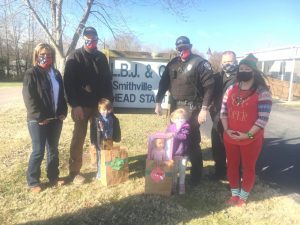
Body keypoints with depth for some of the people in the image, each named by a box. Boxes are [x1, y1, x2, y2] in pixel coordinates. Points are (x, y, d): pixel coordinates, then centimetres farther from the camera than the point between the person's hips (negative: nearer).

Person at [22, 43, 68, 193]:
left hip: (55, 118, 6)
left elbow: (62, 95, 15)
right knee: (38, 151, 0)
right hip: (38, 120, -5)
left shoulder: (56, 74, 12)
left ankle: (53, 177, 28)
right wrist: (39, 117, -17)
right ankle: (33, 182, 17)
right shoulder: (31, 74, -6)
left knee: (53, 149, 14)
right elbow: (28, 98, -12)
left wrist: (63, 112, 2)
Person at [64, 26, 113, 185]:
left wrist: (109, 100, 6)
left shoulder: (101, 57, 10)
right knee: (79, 138, 2)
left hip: (99, 105, 5)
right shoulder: (75, 57, -4)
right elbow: (68, 82, -10)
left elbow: (108, 80, 14)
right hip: (81, 106, -4)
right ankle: (74, 172, 12)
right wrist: (75, 105, -17)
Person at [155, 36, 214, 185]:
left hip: (192, 109, -5)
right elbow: (164, 83, 12)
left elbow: (209, 86, -14)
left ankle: (196, 174, 17)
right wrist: (158, 102, 3)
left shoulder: (200, 63, -7)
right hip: (175, 107, 6)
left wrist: (204, 109, -21)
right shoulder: (172, 64, 10)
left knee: (192, 141, 0)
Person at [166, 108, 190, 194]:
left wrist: (175, 135, -35)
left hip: (183, 153, -2)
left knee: (182, 171, 9)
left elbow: (184, 136, -25)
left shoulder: (186, 127, -9)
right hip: (173, 153, 2)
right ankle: (174, 184, 32)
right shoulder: (171, 126, -1)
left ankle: (182, 186, 23)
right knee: (174, 170, 16)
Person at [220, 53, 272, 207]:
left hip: (251, 140, -4)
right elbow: (223, 111, 5)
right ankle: (234, 194, 36)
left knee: (248, 168, 12)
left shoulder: (262, 92, -11)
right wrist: (226, 129, -7)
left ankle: (243, 197, 32)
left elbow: (263, 118, -15)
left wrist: (248, 135, -19)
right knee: (232, 166, 16)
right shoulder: (231, 89, 4)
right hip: (230, 138, 5)